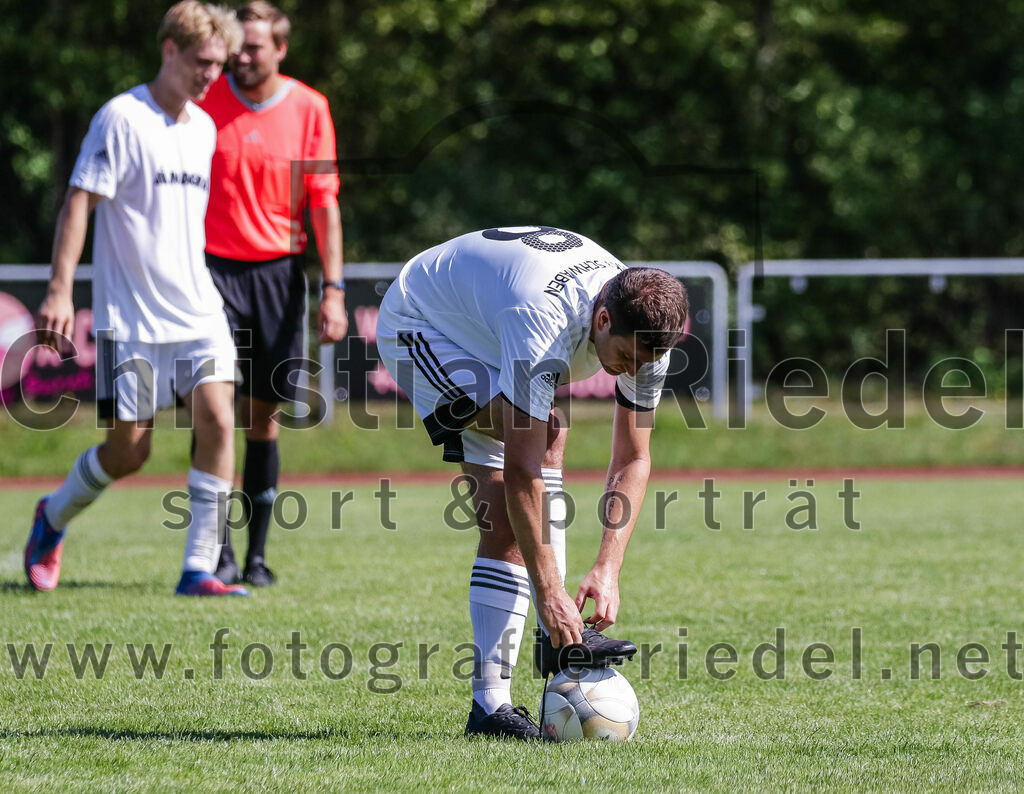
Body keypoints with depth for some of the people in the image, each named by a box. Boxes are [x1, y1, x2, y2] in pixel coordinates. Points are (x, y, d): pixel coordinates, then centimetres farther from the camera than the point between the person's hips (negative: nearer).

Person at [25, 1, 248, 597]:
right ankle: (53, 518, 28)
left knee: (218, 420, -14)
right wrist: (60, 290, -21)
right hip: (130, 318, -6)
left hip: (198, 312, 6)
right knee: (129, 450, -2)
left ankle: (200, 569, -10)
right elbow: (79, 202, -13)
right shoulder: (123, 118, -9)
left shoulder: (204, 128, 12)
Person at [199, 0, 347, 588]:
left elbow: (325, 203, 3)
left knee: (264, 413, 4)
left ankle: (258, 554, 11)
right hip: (213, 268, -1)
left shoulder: (309, 108, 2)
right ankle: (218, 549, -8)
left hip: (278, 270, 1)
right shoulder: (205, 99, -1)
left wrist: (334, 288, -3)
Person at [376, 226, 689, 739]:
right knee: (547, 435, -25)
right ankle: (559, 637, -22)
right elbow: (522, 470, -41)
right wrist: (550, 592, -39)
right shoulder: (541, 320, -43)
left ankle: (490, 702, 3)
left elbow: (633, 459, -11)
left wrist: (609, 567, -20)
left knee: (503, 524, 0)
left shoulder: (644, 328, -21)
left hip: (480, 335, 7)